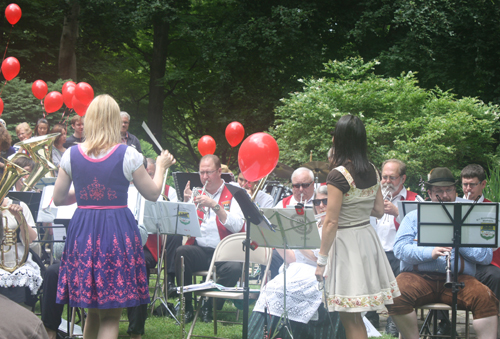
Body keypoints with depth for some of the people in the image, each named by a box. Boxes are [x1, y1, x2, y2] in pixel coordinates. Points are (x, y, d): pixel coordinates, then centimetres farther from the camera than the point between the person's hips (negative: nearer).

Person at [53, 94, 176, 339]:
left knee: (92, 313, 17)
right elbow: (153, 194, 1)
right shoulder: (128, 156, -8)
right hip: (118, 231, -3)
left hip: (82, 231, 3)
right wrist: (161, 167, 19)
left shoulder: (71, 155, 0)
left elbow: (58, 199, 7)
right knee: (110, 317, 1)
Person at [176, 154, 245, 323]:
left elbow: (237, 227, -13)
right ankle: (186, 306, -16)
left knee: (234, 268, -34)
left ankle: (210, 307, -9)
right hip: (199, 250, 3)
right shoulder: (197, 193, 16)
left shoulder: (233, 194, 4)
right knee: (180, 252, -28)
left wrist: (214, 205, -21)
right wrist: (186, 203, -8)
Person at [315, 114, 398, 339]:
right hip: (368, 238, 8)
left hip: (346, 242, -8)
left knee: (351, 319, -1)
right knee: (354, 318, 18)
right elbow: (379, 211, 13)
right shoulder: (372, 171, 5)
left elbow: (331, 223, -17)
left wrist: (321, 260, -11)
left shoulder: (338, 175, -17)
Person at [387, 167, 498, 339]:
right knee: (396, 294, -32)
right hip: (419, 277, 0)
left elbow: (486, 257, 7)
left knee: (486, 297, -29)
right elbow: (400, 249, 1)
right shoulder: (414, 217, 19)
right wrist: (430, 252, -16)